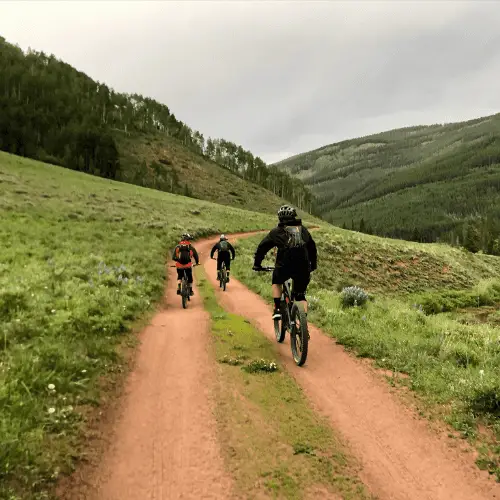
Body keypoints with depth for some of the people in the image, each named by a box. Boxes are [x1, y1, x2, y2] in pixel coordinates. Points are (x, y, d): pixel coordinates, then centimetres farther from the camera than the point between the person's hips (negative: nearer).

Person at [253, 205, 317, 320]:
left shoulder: (276, 232, 11)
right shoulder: (303, 230, 20)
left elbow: (262, 247, 15)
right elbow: (312, 248, 28)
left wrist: (257, 264, 27)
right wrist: (313, 265, 39)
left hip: (284, 266, -2)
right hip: (303, 267, 2)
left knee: (277, 283, 29)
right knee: (301, 295, 18)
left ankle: (277, 309, 17)